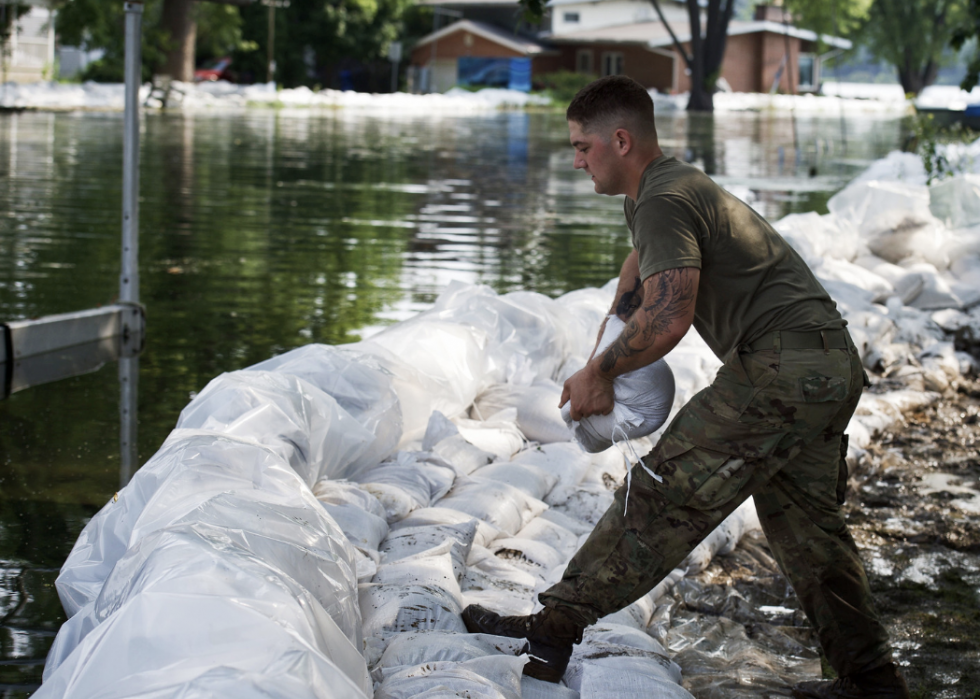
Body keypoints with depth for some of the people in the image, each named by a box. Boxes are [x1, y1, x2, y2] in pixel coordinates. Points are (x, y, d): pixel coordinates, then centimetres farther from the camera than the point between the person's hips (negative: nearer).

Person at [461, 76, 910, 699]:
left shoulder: (662, 201, -11)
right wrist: (606, 360, 29)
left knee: (665, 496, -10)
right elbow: (640, 265, 40)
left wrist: (598, 373, -9)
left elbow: (667, 319, -24)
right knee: (805, 521, 18)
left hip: (778, 366, -11)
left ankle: (554, 631, -8)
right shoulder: (675, 183, 22)